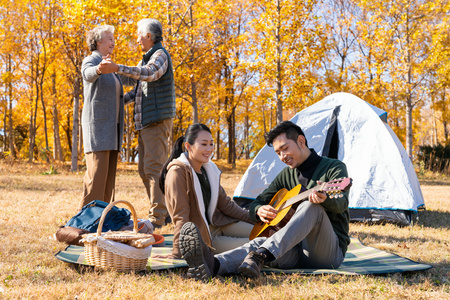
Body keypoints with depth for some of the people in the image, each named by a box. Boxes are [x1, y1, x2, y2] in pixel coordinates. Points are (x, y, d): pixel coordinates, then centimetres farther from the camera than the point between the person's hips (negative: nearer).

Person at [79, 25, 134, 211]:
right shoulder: (90, 61, -5)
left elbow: (128, 79, 37)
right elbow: (88, 74, -30)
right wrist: (99, 69, -53)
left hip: (111, 126, 9)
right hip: (97, 123, -9)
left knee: (109, 174, 5)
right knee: (96, 173, -13)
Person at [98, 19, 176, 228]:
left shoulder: (160, 55, -7)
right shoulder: (147, 59, 23)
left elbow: (149, 74, -29)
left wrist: (117, 68, -39)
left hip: (158, 122, -10)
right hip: (145, 124, 10)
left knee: (154, 168, -13)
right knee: (145, 170, 9)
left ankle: (157, 217, -12)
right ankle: (164, 213, 16)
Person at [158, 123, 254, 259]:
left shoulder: (209, 169, 5)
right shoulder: (178, 172, -19)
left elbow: (225, 204, 13)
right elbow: (181, 216, -23)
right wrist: (177, 254, -28)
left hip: (219, 224, 8)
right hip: (203, 238, -8)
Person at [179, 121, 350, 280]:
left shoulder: (334, 167, 1)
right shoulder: (286, 175, 18)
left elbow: (341, 203, -18)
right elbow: (256, 204, 17)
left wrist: (325, 199, -43)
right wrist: (259, 210, -9)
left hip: (330, 251, -4)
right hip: (296, 252, 4)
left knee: (311, 207, -33)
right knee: (260, 242, -28)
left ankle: (261, 256, -50)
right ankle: (211, 265, -57)